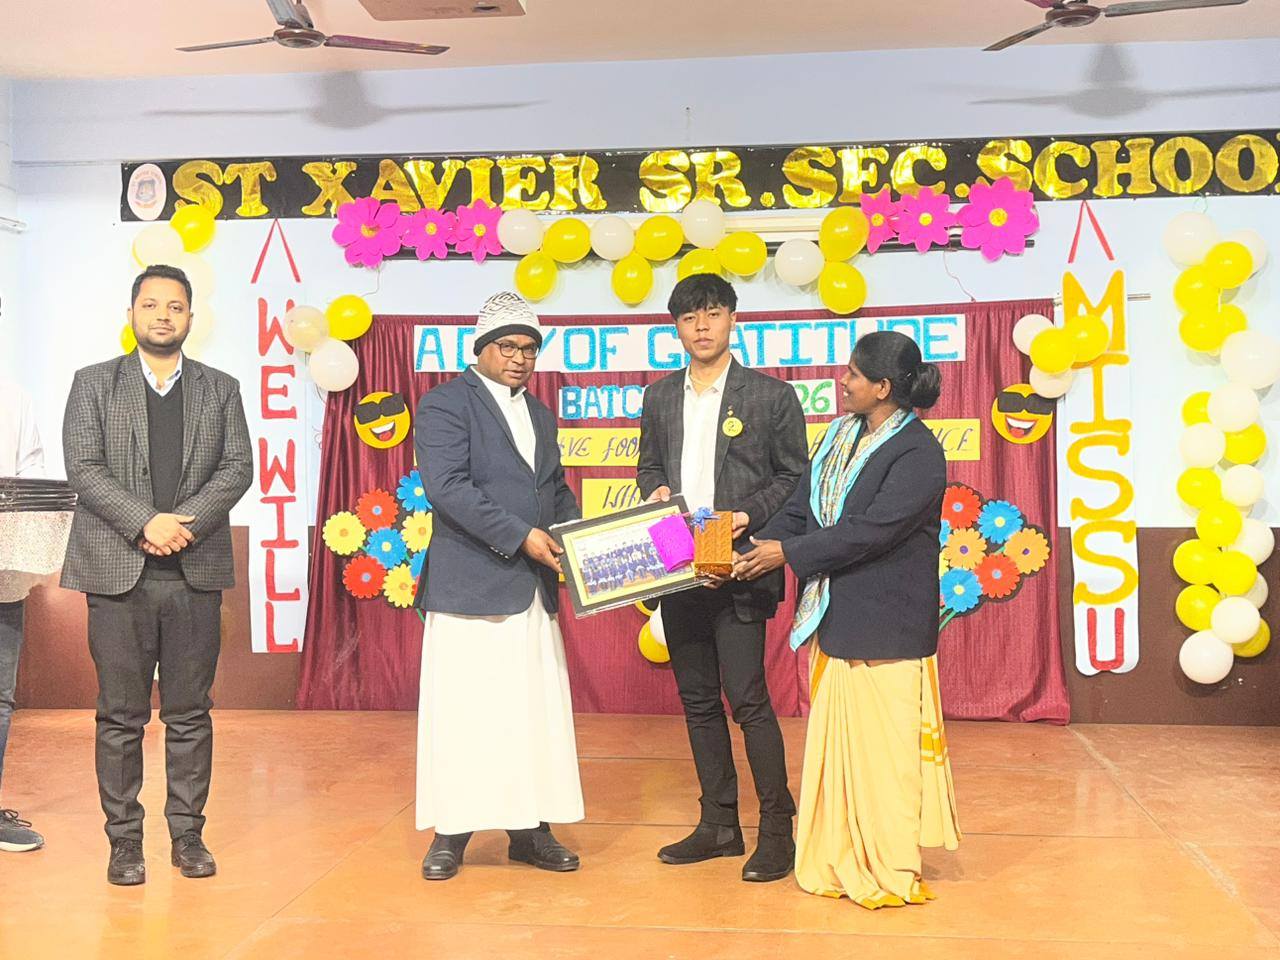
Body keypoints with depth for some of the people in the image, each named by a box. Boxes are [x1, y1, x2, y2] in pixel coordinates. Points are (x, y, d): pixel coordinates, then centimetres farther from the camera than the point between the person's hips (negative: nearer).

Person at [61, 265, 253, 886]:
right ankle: (124, 840, 13)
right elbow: (83, 468, -3)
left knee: (190, 714, 7)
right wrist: (146, 524, -15)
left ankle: (188, 835, 16)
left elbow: (238, 467, 2)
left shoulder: (220, 390, 12)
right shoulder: (94, 384, 8)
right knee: (121, 717, 4)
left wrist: (185, 522, -13)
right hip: (118, 574, -1)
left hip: (197, 574, 1)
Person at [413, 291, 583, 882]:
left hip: (534, 589, 7)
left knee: (538, 711, 7)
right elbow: (446, 486, -15)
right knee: (462, 711, -2)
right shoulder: (446, 404, -4)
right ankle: (451, 832, 10)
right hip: (470, 585, -6)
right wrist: (520, 536, -19)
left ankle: (531, 829, 17)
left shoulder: (541, 414, 19)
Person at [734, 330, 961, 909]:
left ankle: (891, 873, 13)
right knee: (833, 744, 11)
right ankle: (839, 862, 22)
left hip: (885, 629, -7)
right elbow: (799, 511, 9)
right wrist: (752, 552, -5)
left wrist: (789, 554, -18)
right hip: (834, 621, 7)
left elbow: (871, 530, -21)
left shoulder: (917, 453, -13)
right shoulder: (839, 436, 11)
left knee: (882, 747, 0)